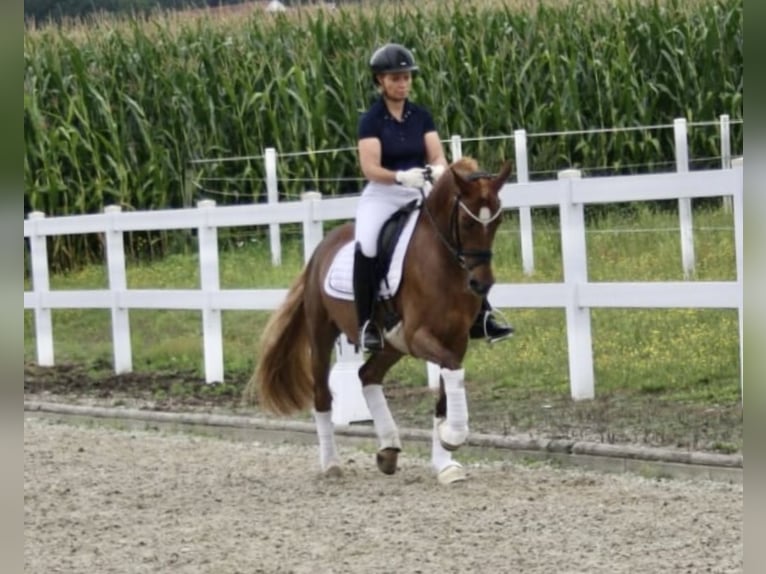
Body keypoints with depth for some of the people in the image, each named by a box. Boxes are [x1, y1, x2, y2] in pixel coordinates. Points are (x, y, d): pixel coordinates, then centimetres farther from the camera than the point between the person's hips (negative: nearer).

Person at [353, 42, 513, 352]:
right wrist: (401, 177, -34)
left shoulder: (421, 116, 7)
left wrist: (438, 170, -24)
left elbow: (437, 156, 1)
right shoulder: (371, 120, -6)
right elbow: (370, 168, -16)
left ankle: (480, 317, -2)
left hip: (418, 196, 4)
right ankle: (367, 325, -20)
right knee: (366, 247, -29)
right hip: (382, 196, -4)